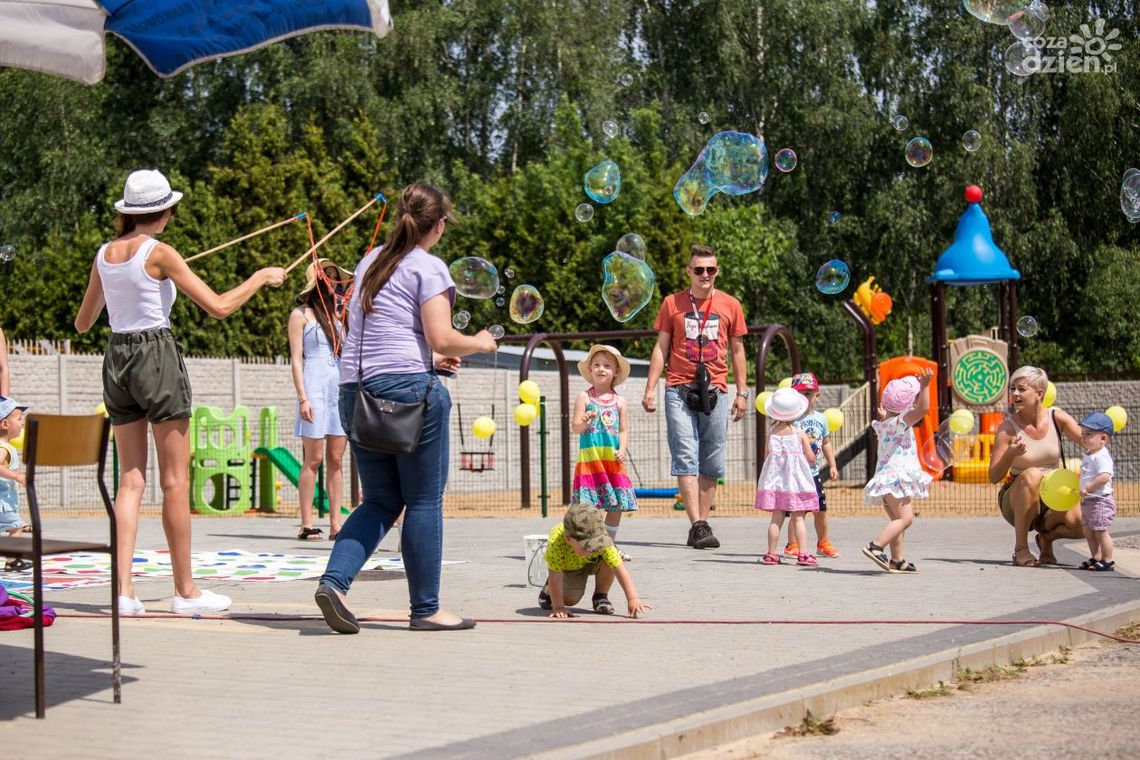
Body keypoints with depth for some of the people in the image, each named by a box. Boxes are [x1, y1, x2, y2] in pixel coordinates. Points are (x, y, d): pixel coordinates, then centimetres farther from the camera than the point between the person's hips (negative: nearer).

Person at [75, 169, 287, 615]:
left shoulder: (105, 254, 8)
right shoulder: (159, 252, -10)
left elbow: (82, 323, 18)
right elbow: (218, 307, -13)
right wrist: (261, 277, 1)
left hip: (116, 360, 6)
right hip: (156, 356, -6)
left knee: (130, 480, 7)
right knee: (175, 481, 1)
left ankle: (123, 590, 0)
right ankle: (186, 591, 7)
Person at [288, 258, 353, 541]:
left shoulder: (337, 314, 18)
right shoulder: (301, 314, 2)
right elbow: (296, 358, -4)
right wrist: (302, 397, -11)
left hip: (341, 388, 6)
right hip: (315, 387, -6)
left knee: (336, 460, 3)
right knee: (313, 459, -7)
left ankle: (335, 524, 4)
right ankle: (306, 525, -4)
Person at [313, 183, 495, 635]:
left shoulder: (371, 262, 18)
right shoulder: (428, 268, -4)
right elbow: (442, 339, -11)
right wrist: (480, 344, 8)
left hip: (356, 390, 7)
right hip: (407, 388, -7)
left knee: (381, 501, 13)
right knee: (424, 501, 4)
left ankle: (334, 581, -7)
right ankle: (425, 609, 9)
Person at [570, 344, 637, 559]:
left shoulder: (619, 401, 10)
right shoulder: (585, 397, 2)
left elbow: (623, 430, 9)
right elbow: (575, 426, -4)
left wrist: (622, 450, -8)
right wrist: (584, 422, -27)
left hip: (613, 459, 4)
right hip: (590, 457, -4)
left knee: (617, 505, 6)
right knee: (588, 505, -9)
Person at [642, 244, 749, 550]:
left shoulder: (730, 305, 9)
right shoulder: (672, 303, 7)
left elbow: (737, 350, 15)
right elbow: (661, 349, 9)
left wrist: (742, 392, 10)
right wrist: (650, 389, 1)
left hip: (715, 392, 2)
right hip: (679, 391, -1)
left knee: (711, 463, 2)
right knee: (686, 458, -10)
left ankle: (702, 524, 7)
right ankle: (697, 525, -14)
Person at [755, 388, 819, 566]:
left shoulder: (772, 433, 2)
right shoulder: (800, 434, -5)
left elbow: (768, 457, 6)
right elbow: (811, 458, -3)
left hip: (774, 482, 2)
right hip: (796, 481, -2)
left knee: (776, 518, 6)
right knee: (798, 518, 0)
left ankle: (772, 554, 6)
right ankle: (803, 554, -5)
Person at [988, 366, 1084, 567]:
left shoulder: (1057, 418, -4)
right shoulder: (1007, 428, -12)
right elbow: (994, 477, -14)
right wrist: (1011, 454, -31)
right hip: (1016, 503, -2)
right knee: (1032, 475, -36)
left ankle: (1047, 537, 9)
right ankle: (1021, 547, -24)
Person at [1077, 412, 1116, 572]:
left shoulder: (1102, 457, -18)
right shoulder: (1089, 455, 14)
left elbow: (1104, 476, -32)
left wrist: (1088, 488, -31)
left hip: (1100, 500, -10)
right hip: (1088, 502, 10)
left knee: (1100, 532, -6)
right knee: (1088, 531, 16)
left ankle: (1108, 561, 1)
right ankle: (1096, 558, 25)